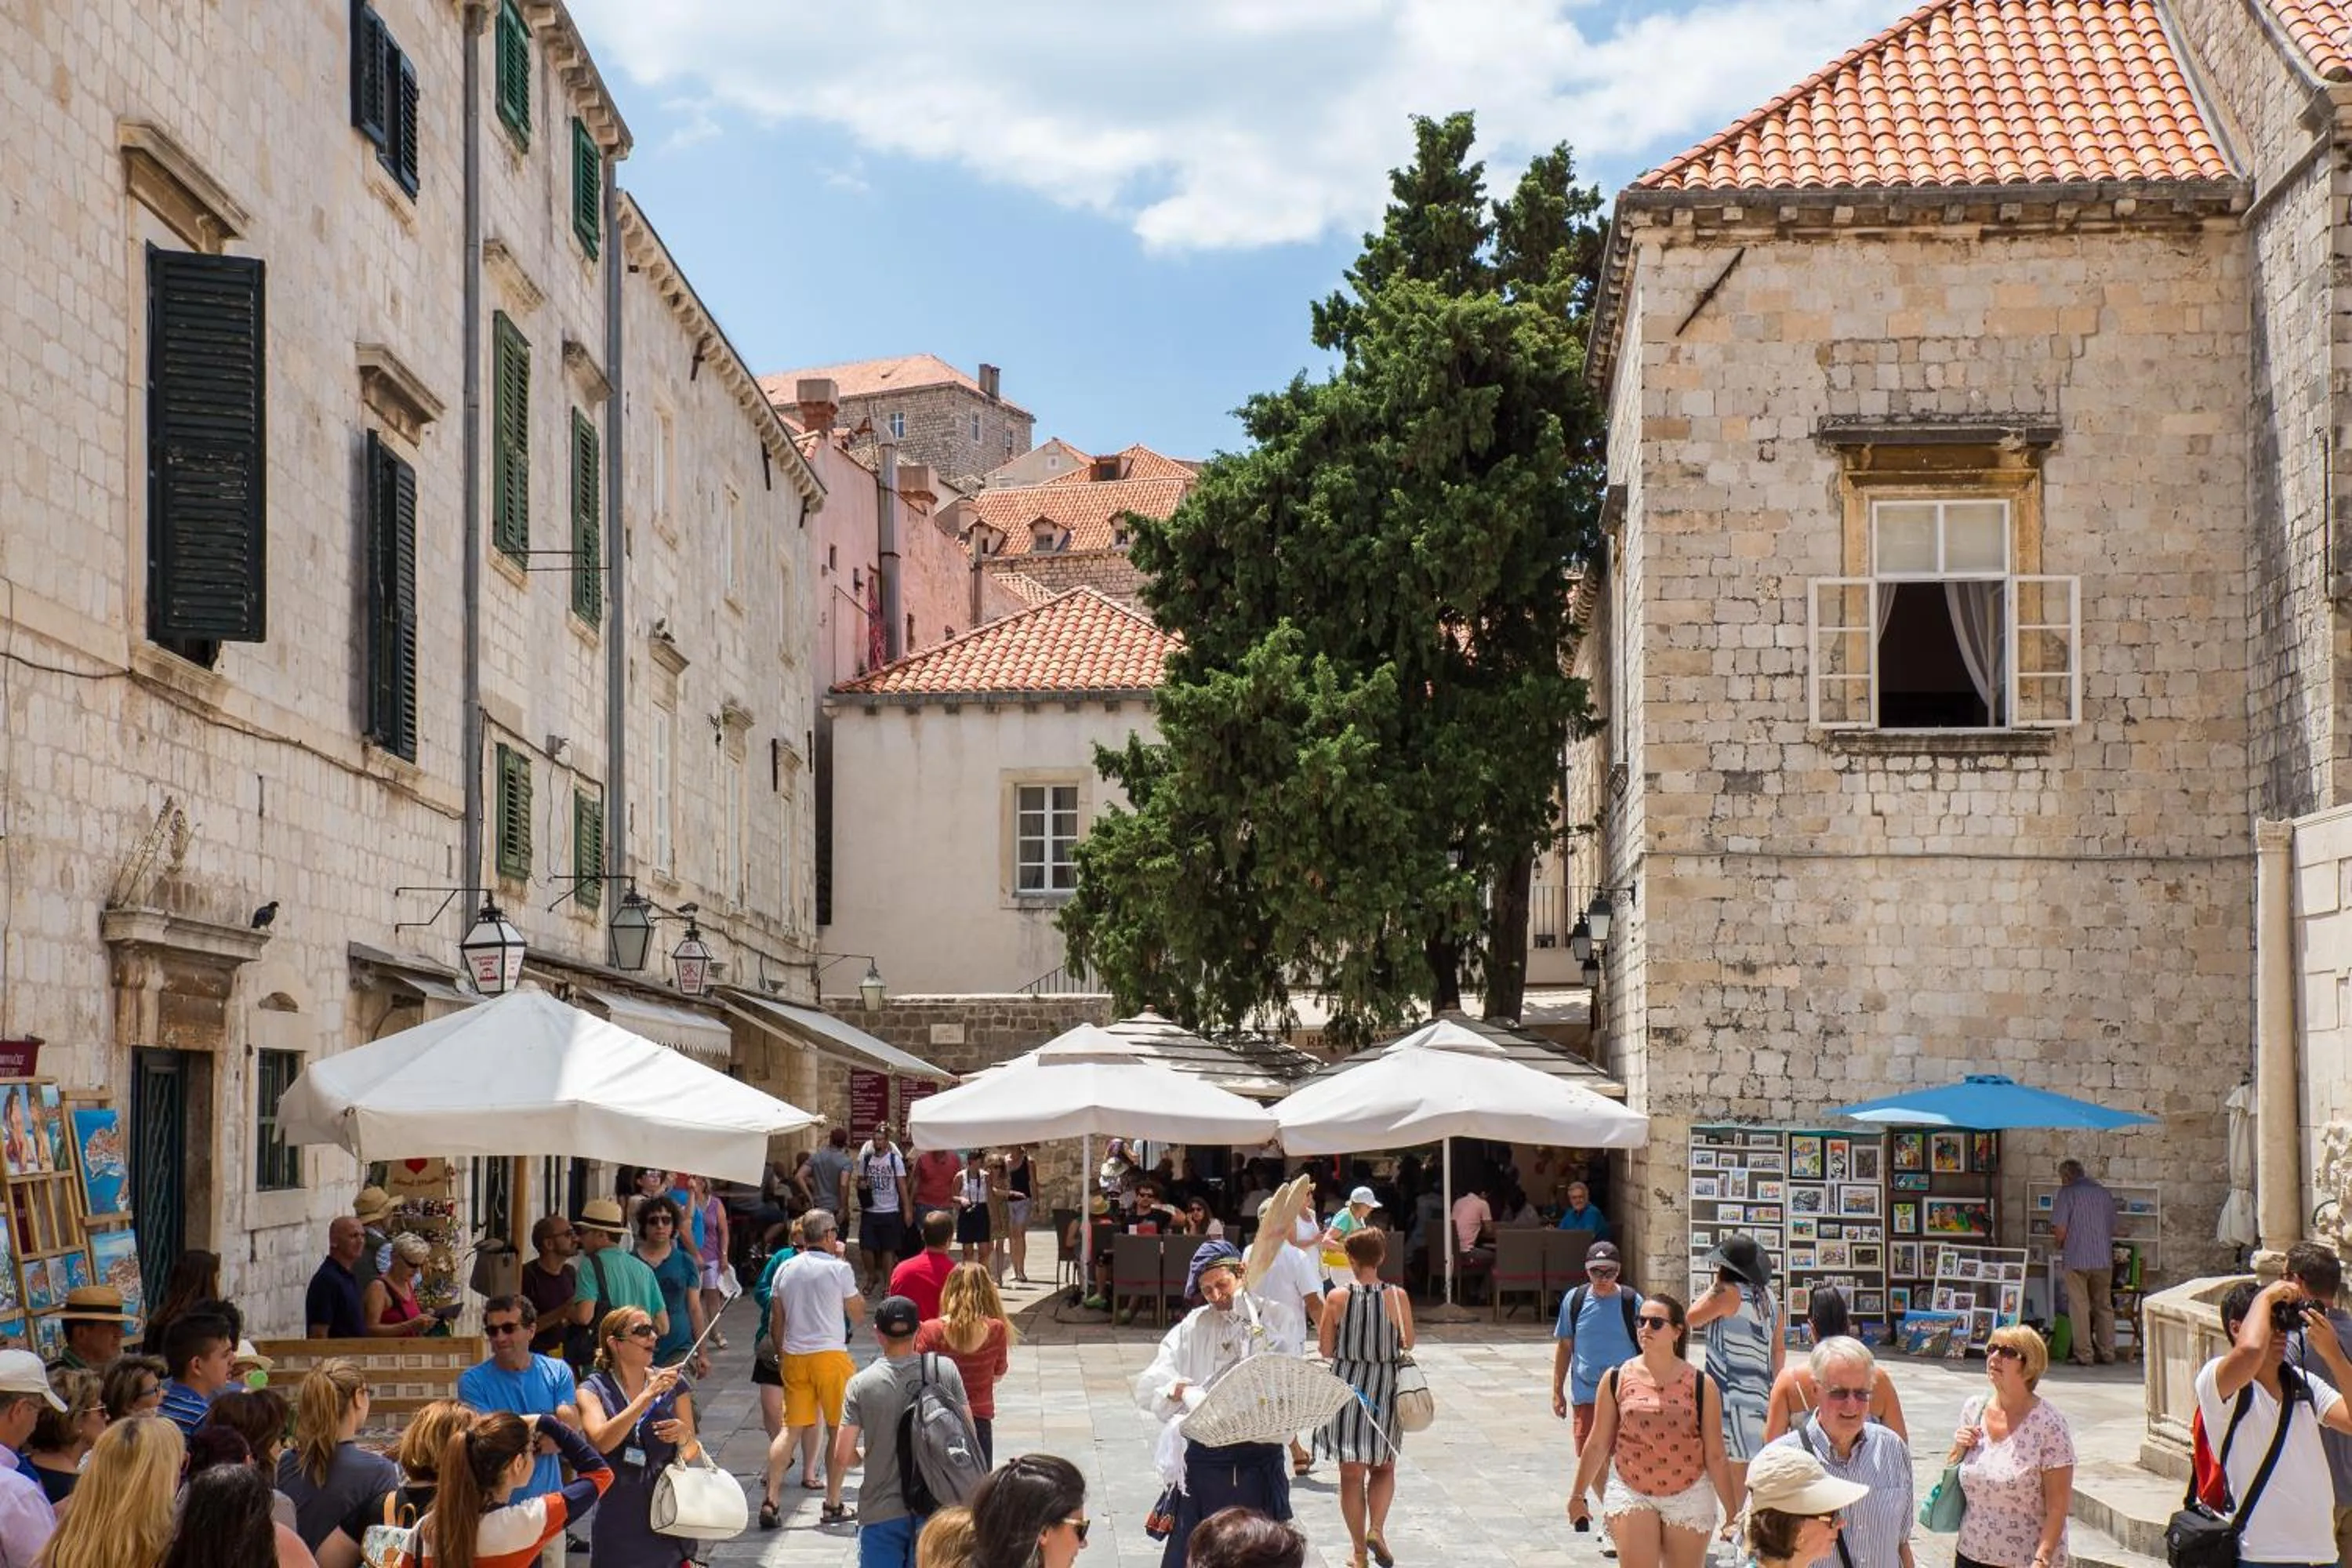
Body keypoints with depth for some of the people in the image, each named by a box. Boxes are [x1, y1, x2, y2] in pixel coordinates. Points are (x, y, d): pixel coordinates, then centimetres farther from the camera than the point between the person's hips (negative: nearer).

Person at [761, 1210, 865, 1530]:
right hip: (830, 1354, -4)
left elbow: (776, 1321, 11)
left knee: (791, 1429, 8)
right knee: (839, 1429, 7)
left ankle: (769, 1500, -3)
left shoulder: (786, 1269, 7)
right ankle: (833, 1504, 8)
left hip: (793, 1356, 5)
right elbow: (857, 1310, 8)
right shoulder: (839, 1269, -6)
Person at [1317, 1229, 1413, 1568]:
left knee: (1352, 1473, 9)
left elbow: (1326, 1350, -4)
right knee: (1383, 1468, 18)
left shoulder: (1338, 1298, -11)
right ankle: (1377, 1529, -4)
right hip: (1385, 1388, 0)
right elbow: (1408, 1344, 0)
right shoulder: (1397, 1296, -10)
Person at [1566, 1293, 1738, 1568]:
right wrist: (1578, 1496, 11)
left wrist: (1733, 1513, 1)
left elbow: (1716, 1456, 0)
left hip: (1689, 1497, 0)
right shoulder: (1617, 1379, 0)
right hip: (1631, 1494, 0)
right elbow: (1598, 1444, 7)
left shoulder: (1701, 1385, -2)